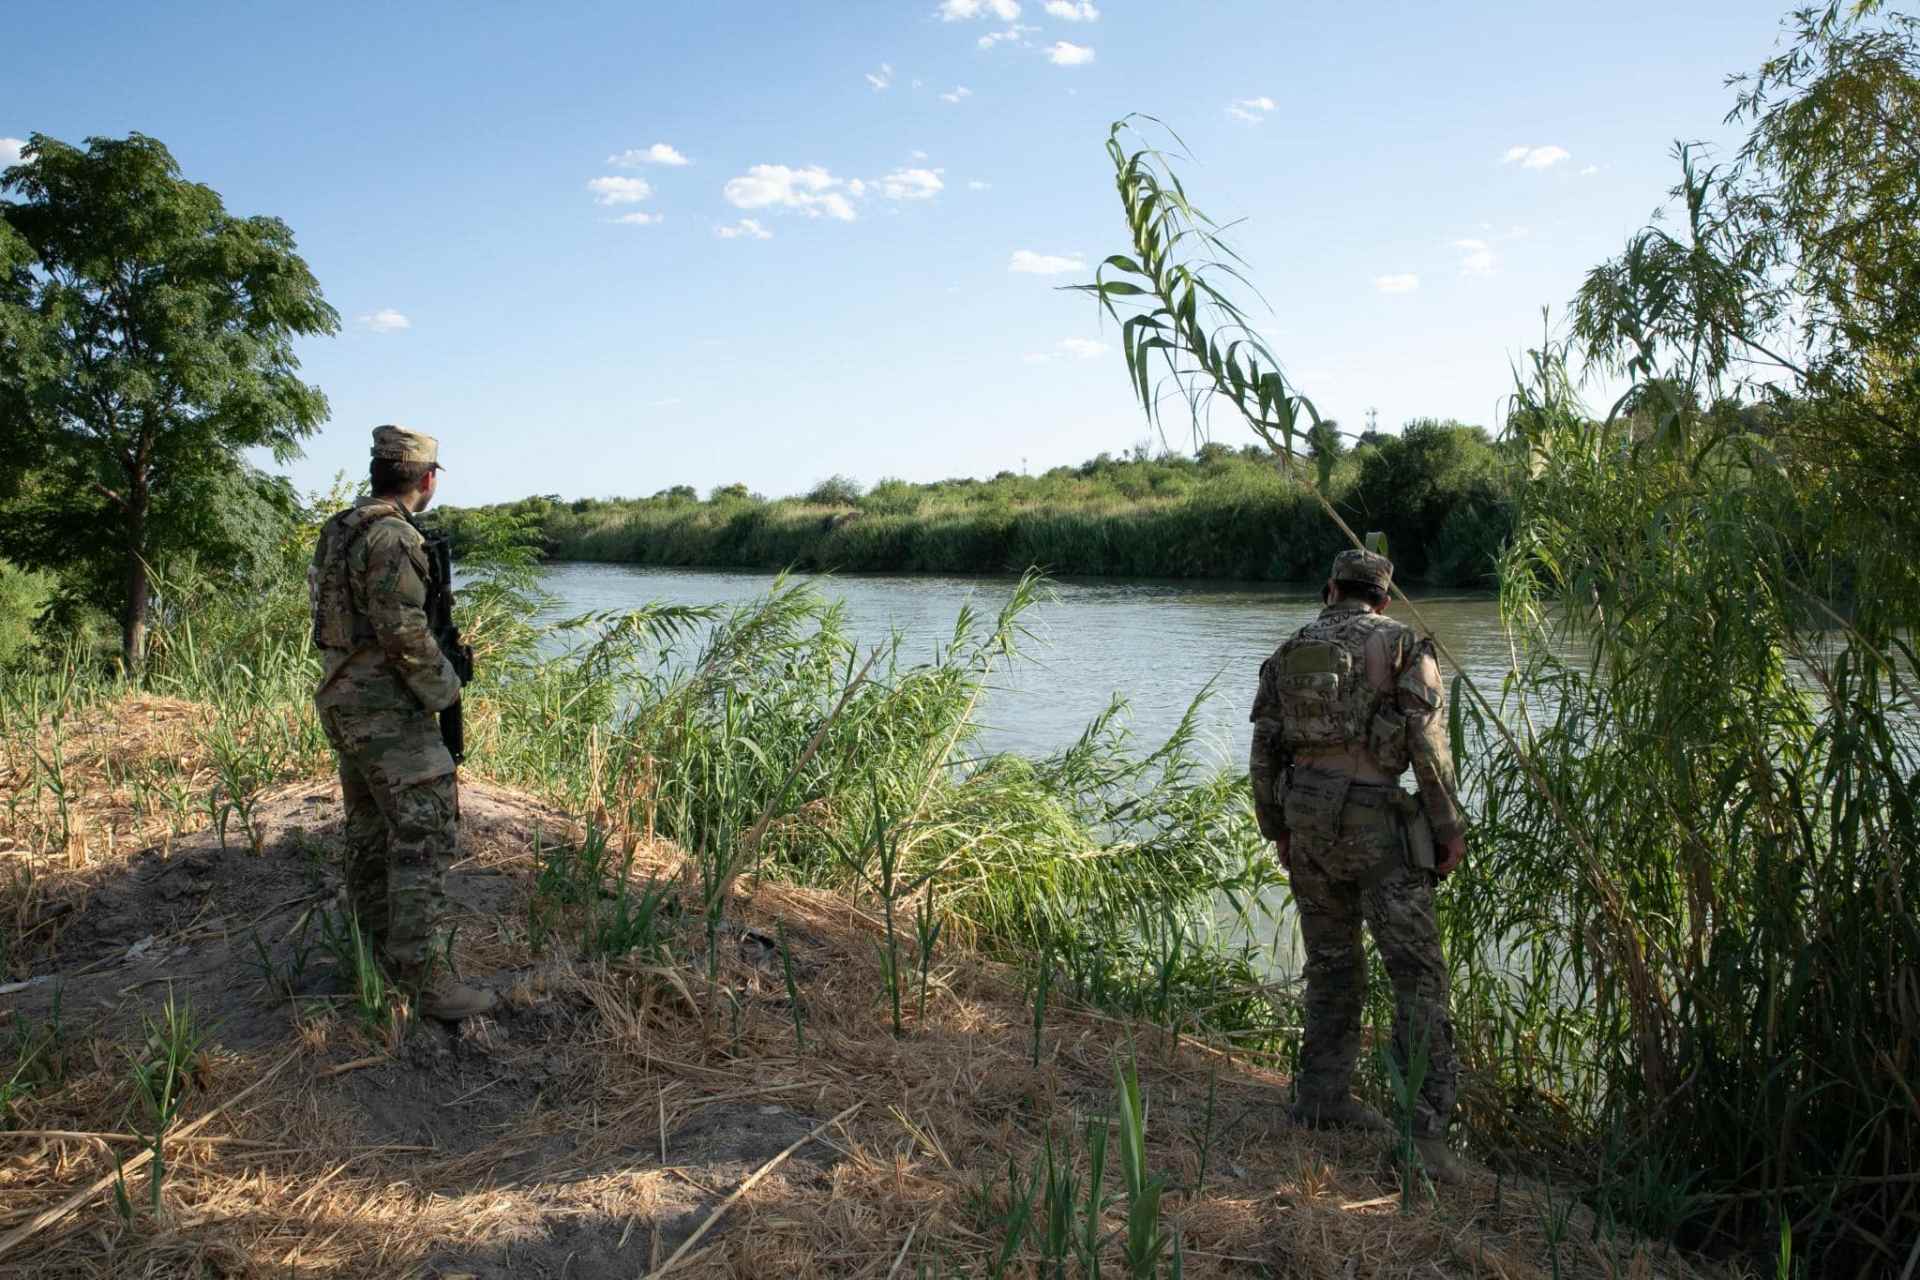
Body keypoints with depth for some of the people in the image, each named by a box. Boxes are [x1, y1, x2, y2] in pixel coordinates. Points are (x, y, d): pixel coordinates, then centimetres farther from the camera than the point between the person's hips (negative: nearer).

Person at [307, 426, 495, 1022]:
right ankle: (425, 977, -9)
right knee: (423, 837, -9)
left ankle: (377, 952, 27)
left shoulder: (341, 530, 13)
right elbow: (403, 630, -24)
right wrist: (444, 684, -9)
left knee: (371, 829, 17)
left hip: (347, 699, 10)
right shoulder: (392, 536, -18)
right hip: (389, 708, -10)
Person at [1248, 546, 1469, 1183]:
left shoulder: (1291, 650, 12)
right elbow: (1428, 742, -10)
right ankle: (1424, 1126, -9)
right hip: (1375, 819, -5)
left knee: (1332, 962, 18)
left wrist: (1277, 830, 20)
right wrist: (1448, 827, -2)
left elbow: (1265, 749, 10)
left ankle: (1323, 1096, 26)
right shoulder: (1405, 646, -1)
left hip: (1306, 812, 5)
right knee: (1417, 970, -2)